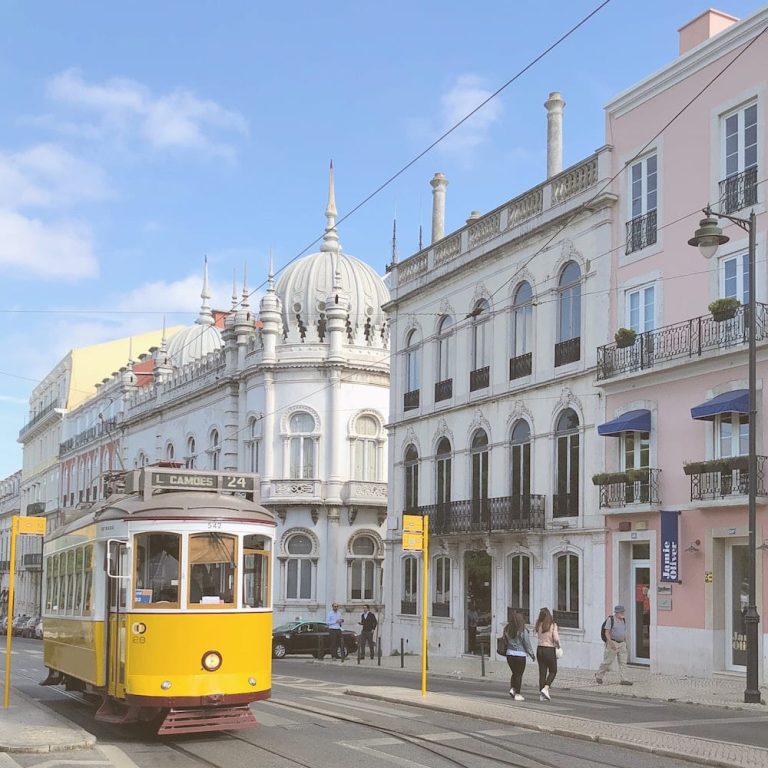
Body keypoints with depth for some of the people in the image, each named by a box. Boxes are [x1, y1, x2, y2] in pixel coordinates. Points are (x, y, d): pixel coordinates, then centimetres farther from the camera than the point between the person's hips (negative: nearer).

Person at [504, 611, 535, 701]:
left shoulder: (507, 630, 0)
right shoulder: (523, 631, -13)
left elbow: (505, 641, 6)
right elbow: (527, 644, -8)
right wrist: (532, 655, 3)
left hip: (509, 654, 4)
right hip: (520, 655, -4)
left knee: (514, 673, 20)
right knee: (519, 674, 4)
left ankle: (512, 688, 5)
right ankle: (517, 694, 5)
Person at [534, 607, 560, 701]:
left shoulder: (538, 625, 0)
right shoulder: (553, 625, -11)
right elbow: (556, 638, -17)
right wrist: (558, 645, 1)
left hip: (540, 649, 4)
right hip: (549, 650, -4)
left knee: (542, 672, 9)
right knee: (553, 671, 12)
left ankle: (541, 695, 8)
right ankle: (545, 688, -7)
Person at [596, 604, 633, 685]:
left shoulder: (623, 621, 11)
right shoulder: (610, 619, -8)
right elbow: (607, 632, -13)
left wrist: (625, 643, 15)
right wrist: (610, 642, -22)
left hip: (622, 644, 6)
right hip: (612, 644, -6)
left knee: (623, 662, -4)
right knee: (607, 661, -1)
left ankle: (623, 679, -7)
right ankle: (599, 676, 16)